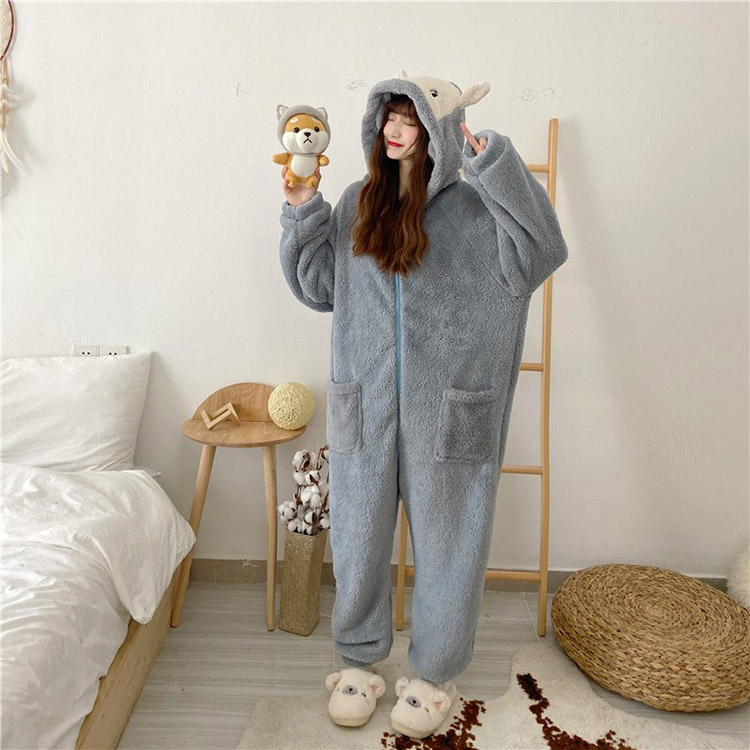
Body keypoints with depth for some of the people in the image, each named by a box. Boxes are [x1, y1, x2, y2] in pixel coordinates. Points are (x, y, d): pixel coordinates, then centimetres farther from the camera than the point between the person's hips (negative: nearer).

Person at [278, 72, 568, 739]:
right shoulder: (358, 203, 8)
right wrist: (302, 212, 1)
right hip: (364, 408, 3)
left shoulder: (474, 209, -3)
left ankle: (437, 672, 37)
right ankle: (360, 657, 40)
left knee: (445, 541, 12)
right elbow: (317, 287, 10)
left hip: (447, 411, -3)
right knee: (358, 539, 15)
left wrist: (497, 165, -21)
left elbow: (540, 257, -19)